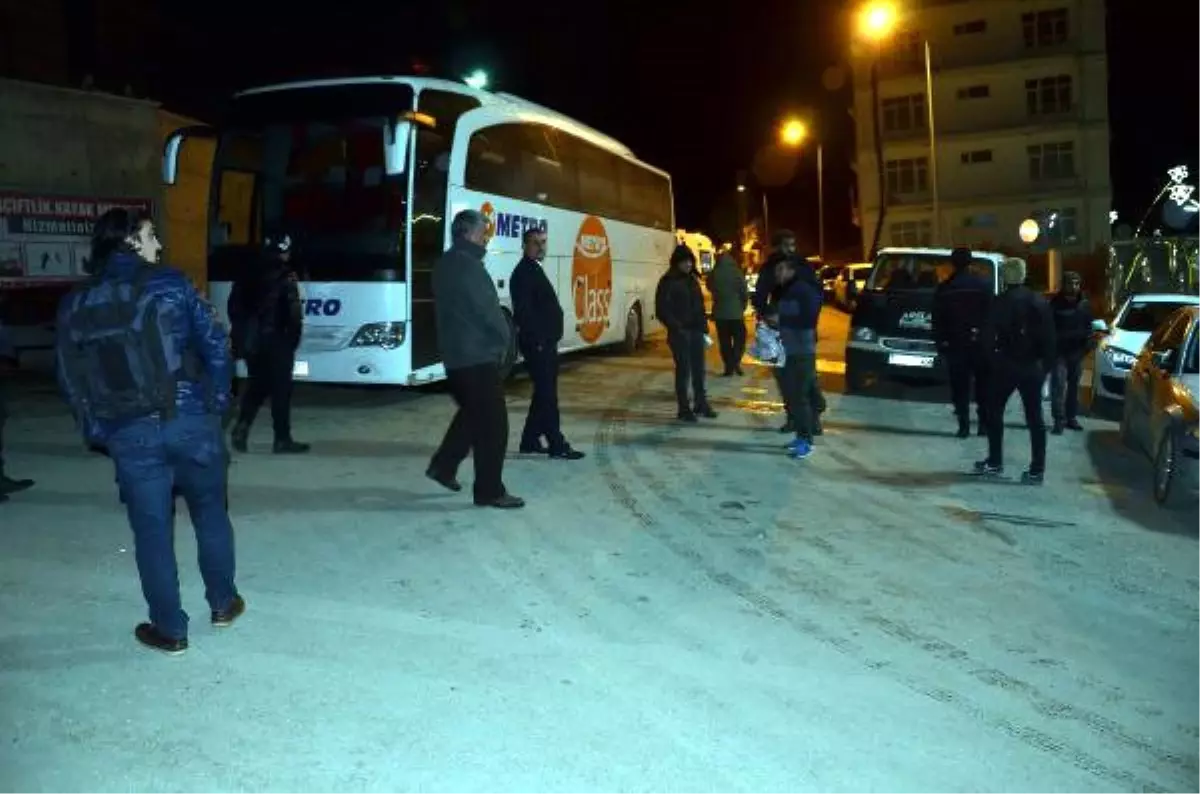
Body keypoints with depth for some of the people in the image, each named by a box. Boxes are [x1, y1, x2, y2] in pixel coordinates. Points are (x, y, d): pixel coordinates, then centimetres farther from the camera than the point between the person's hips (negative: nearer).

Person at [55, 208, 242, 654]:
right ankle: (223, 603, 30)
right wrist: (216, 402, 9)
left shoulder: (75, 305, 7)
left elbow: (70, 379, 9)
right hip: (190, 421, -1)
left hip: (129, 434, 2)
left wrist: (97, 432, 16)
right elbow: (215, 346, -2)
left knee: (151, 532, 9)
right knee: (210, 513, 18)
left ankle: (169, 630, 20)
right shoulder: (170, 284, -2)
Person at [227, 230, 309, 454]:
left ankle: (242, 425, 2)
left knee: (257, 386, 19)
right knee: (281, 390, 1)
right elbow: (293, 313, -14)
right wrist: (294, 337, 0)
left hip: (251, 341, 6)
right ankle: (282, 439, 5)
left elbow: (234, 307, 11)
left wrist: (242, 333, 17)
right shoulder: (284, 277, -11)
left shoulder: (247, 274, 8)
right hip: (277, 341, -6)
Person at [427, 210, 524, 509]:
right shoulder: (467, 264, -16)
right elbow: (487, 309, -18)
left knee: (472, 413, 24)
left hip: (455, 354, 10)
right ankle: (490, 491, 0)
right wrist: (505, 339, -1)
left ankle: (443, 465, 27)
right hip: (476, 355, -10)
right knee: (492, 423, -4)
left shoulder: (445, 264, 15)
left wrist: (496, 339, 14)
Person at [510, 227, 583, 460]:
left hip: (545, 343, 10)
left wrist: (549, 341, 18)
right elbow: (523, 311, -21)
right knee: (547, 395, -8)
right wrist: (537, 340, -24)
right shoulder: (524, 272, -12)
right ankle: (557, 445, -4)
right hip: (537, 344, -10)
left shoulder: (535, 270, 19)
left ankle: (530, 441, 20)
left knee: (544, 393, 14)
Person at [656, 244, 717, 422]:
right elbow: (662, 310, -10)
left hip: (696, 331, 6)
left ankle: (701, 404, 23)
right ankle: (684, 409, 5)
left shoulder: (693, 280, 13)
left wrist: (704, 326, 9)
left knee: (699, 368, 11)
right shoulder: (668, 282, -7)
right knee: (683, 370, -2)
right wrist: (676, 327, -16)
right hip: (680, 333, -6)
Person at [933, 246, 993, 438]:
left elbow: (938, 321, 3)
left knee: (960, 388, 4)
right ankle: (985, 424, 8)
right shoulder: (983, 284, -1)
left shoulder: (944, 288, 3)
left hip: (955, 343, 0)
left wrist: (940, 343, 8)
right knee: (983, 386, 9)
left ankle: (964, 426, 1)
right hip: (980, 342, 0)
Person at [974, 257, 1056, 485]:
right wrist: (1046, 363, 10)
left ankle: (995, 462, 12)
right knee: (1034, 417, 5)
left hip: (1006, 364, -4)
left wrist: (991, 355, 4)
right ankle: (1037, 469, 4)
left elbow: (989, 336, -12)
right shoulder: (1040, 302, 7)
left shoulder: (1000, 302, -9)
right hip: (1033, 366, 4)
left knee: (994, 412, 11)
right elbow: (1049, 338, 7)